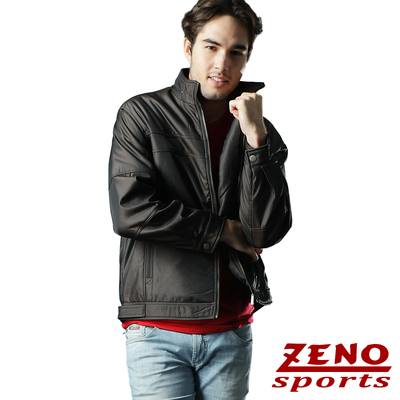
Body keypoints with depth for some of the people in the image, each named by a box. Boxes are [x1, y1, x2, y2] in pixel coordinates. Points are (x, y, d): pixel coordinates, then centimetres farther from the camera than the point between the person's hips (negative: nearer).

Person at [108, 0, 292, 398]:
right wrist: (223, 230, -6)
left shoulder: (260, 133, 8)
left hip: (231, 331, 3)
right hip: (158, 328, -3)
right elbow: (130, 211, -13)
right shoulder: (141, 114, 0)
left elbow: (268, 231, -4)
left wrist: (255, 138, -12)